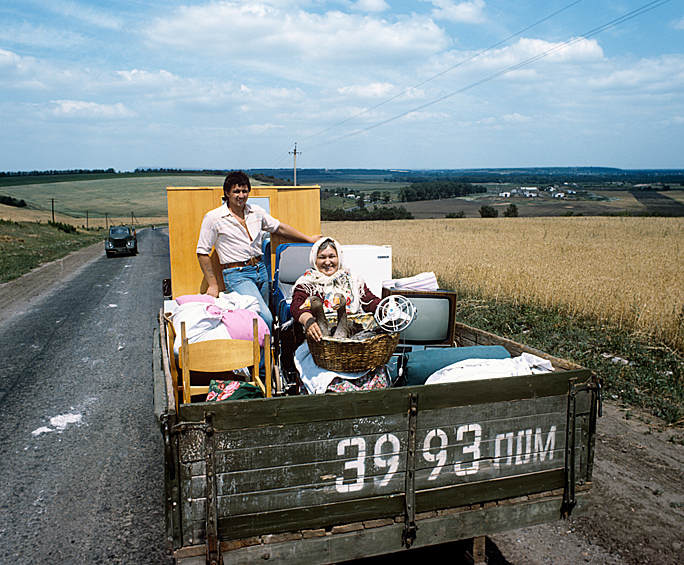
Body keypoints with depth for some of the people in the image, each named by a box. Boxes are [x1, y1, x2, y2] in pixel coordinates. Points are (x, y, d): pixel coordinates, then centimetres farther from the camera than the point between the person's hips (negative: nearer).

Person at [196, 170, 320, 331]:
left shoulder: (256, 211, 10)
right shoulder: (213, 218, -4)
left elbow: (279, 227, 23)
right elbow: (202, 252, 0)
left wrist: (308, 239, 25)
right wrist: (213, 284, -1)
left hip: (260, 270, 6)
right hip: (237, 275, -6)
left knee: (263, 316, 7)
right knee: (265, 317, -21)